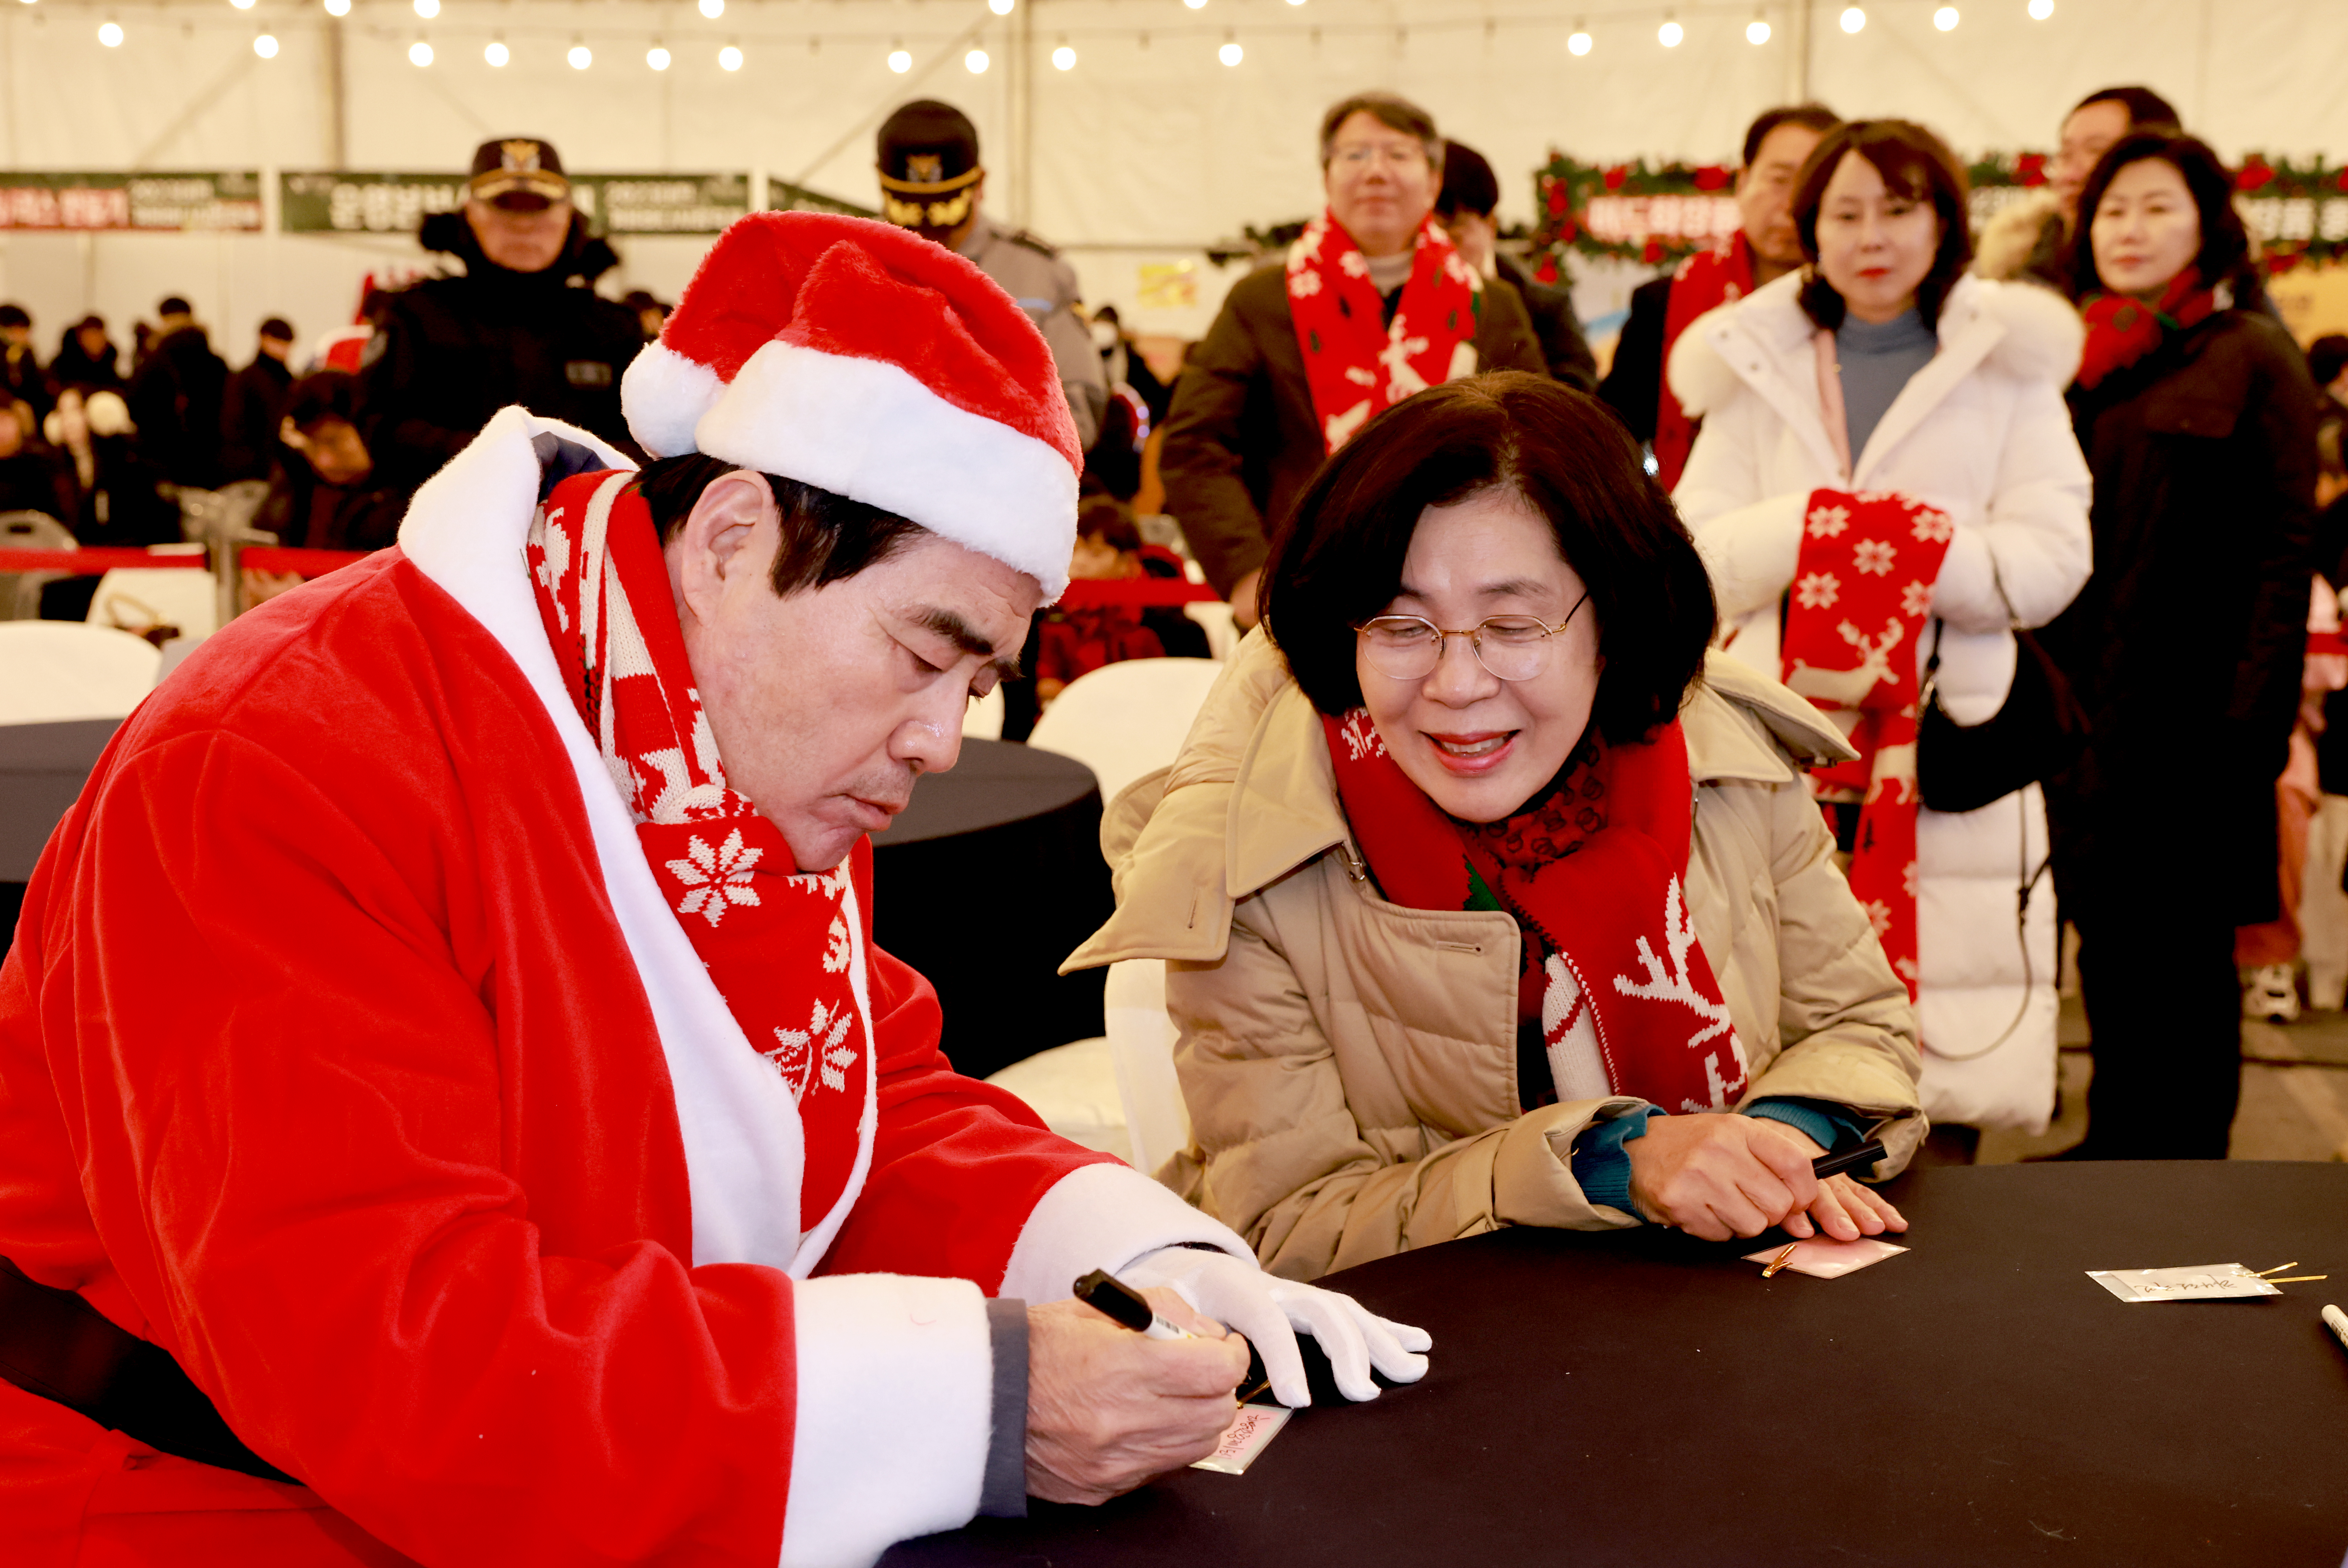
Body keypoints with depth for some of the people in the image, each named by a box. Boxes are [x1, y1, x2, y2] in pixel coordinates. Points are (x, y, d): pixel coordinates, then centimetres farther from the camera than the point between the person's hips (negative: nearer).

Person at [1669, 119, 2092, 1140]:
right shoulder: (1753, 363, 14)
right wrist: (1814, 527, -15)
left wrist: (1917, 554, -16)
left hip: (1951, 740, -1)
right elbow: (1695, 550, 3)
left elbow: (2054, 560, -1)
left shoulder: (2009, 364, 10)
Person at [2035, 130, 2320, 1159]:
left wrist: (2253, 721, -16)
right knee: (2110, 950, 11)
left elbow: (2285, 551, -8)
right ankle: (2116, 1148, 23)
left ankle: (2181, 1161, 13)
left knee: (2180, 953, 2)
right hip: (2080, 707, 5)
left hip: (2186, 716, -5)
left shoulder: (2251, 358, -3)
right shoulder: (2077, 363, 14)